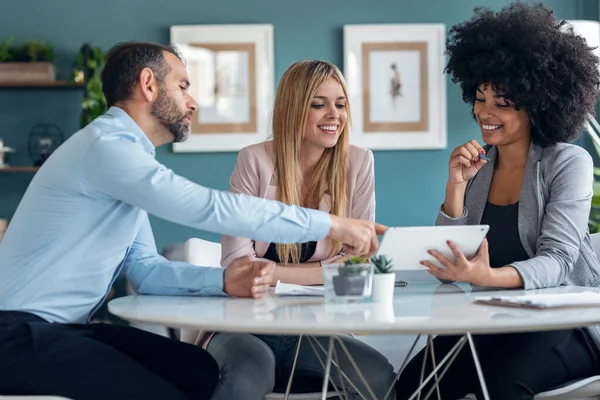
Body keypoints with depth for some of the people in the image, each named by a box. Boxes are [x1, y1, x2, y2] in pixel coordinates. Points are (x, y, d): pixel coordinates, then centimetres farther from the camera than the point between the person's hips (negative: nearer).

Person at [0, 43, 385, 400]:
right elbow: (210, 207, -24)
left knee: (197, 368, -1)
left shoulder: (125, 153, 16)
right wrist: (331, 224, -19)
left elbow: (145, 269, 9)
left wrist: (222, 280, -10)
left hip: (67, 327, 9)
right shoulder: (105, 145, -17)